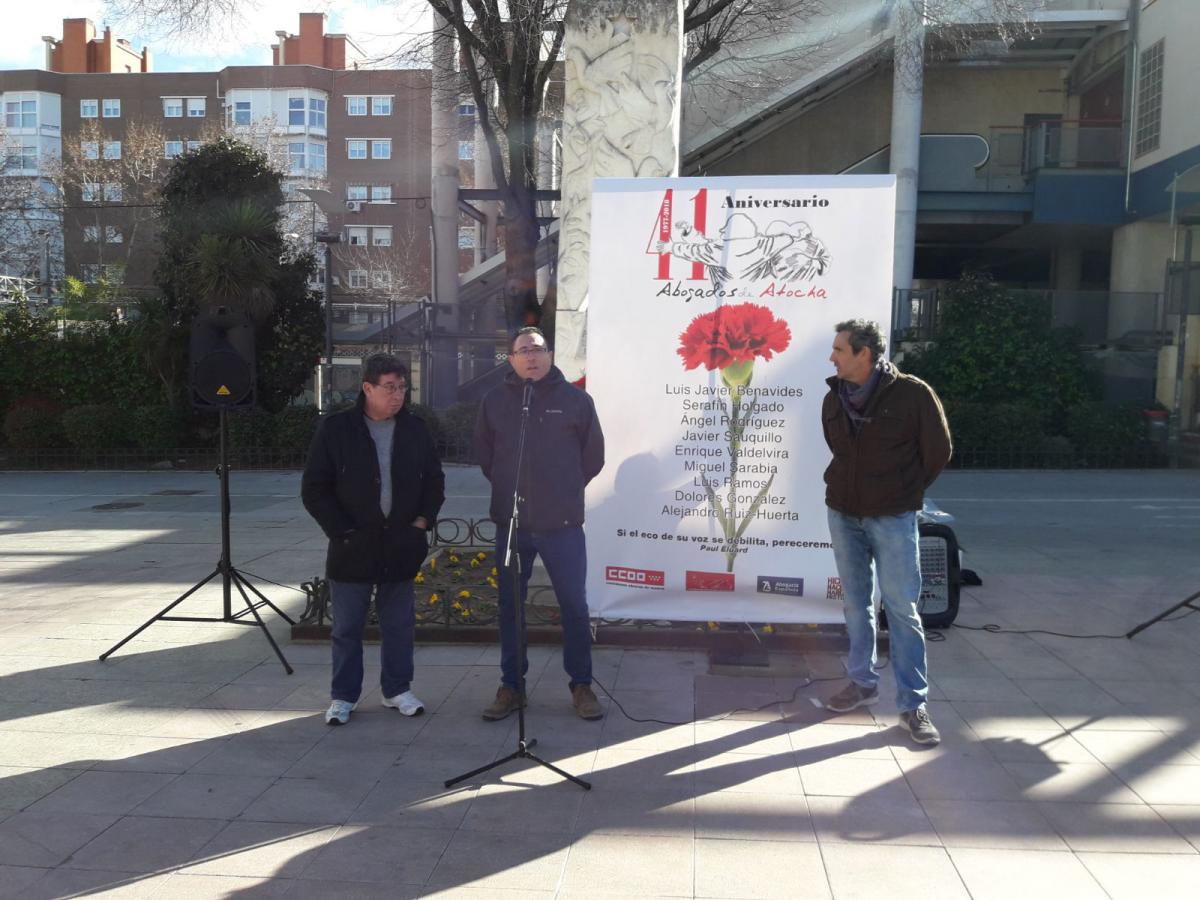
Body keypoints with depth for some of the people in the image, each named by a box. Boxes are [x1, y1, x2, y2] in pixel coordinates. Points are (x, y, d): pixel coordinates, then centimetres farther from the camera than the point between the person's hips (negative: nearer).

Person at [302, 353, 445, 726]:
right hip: (353, 548, -3)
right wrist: (341, 529, -10)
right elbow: (314, 489, -5)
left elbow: (435, 479, 14)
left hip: (401, 546, 3)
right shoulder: (336, 429, -6)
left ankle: (397, 689, 27)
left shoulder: (415, 429, 4)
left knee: (399, 625, 13)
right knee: (347, 628, 7)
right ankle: (343, 696, 21)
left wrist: (423, 519, 2)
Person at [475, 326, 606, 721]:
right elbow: (485, 454, 15)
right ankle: (511, 685, 23)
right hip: (511, 523, 2)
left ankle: (581, 685, 20)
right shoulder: (495, 400, 3)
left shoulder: (575, 399, -1)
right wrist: (507, 486, 11)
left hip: (563, 524, -1)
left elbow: (592, 456, 8)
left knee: (574, 605, 4)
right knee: (510, 607, 9)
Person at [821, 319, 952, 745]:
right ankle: (862, 682, 28)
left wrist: (906, 494, 6)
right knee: (855, 604, 13)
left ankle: (913, 703, 7)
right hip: (843, 514, 5)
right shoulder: (834, 398, 3)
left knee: (902, 609, -1)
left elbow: (938, 450, -1)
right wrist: (847, 487, 13)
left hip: (893, 519, -4)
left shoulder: (912, 394, -11)